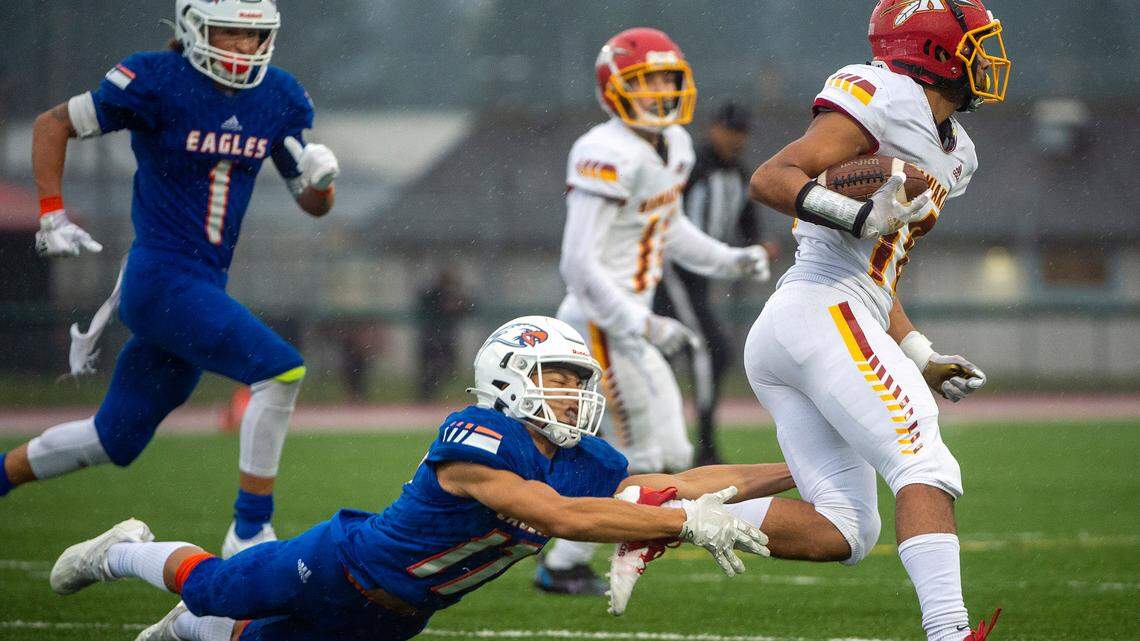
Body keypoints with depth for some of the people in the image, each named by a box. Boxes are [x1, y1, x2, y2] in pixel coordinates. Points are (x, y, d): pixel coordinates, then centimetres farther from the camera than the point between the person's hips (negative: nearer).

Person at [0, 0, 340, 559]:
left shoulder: (279, 99, 6)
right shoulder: (157, 82, -12)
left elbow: (313, 204, 14)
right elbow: (53, 125, -2)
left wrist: (321, 179, -9)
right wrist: (52, 217, -8)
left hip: (206, 284, 7)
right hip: (162, 278, -7)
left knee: (116, 438, 15)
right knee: (280, 370, -22)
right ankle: (250, 532, -15)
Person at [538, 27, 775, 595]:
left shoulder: (674, 148, 9)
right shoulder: (610, 158, -21)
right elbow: (580, 264, -24)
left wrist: (730, 261, 15)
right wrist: (645, 326, -26)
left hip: (629, 322, 10)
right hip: (602, 324, -10)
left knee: (670, 457, 11)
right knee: (638, 458, -5)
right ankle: (563, 567, 8)